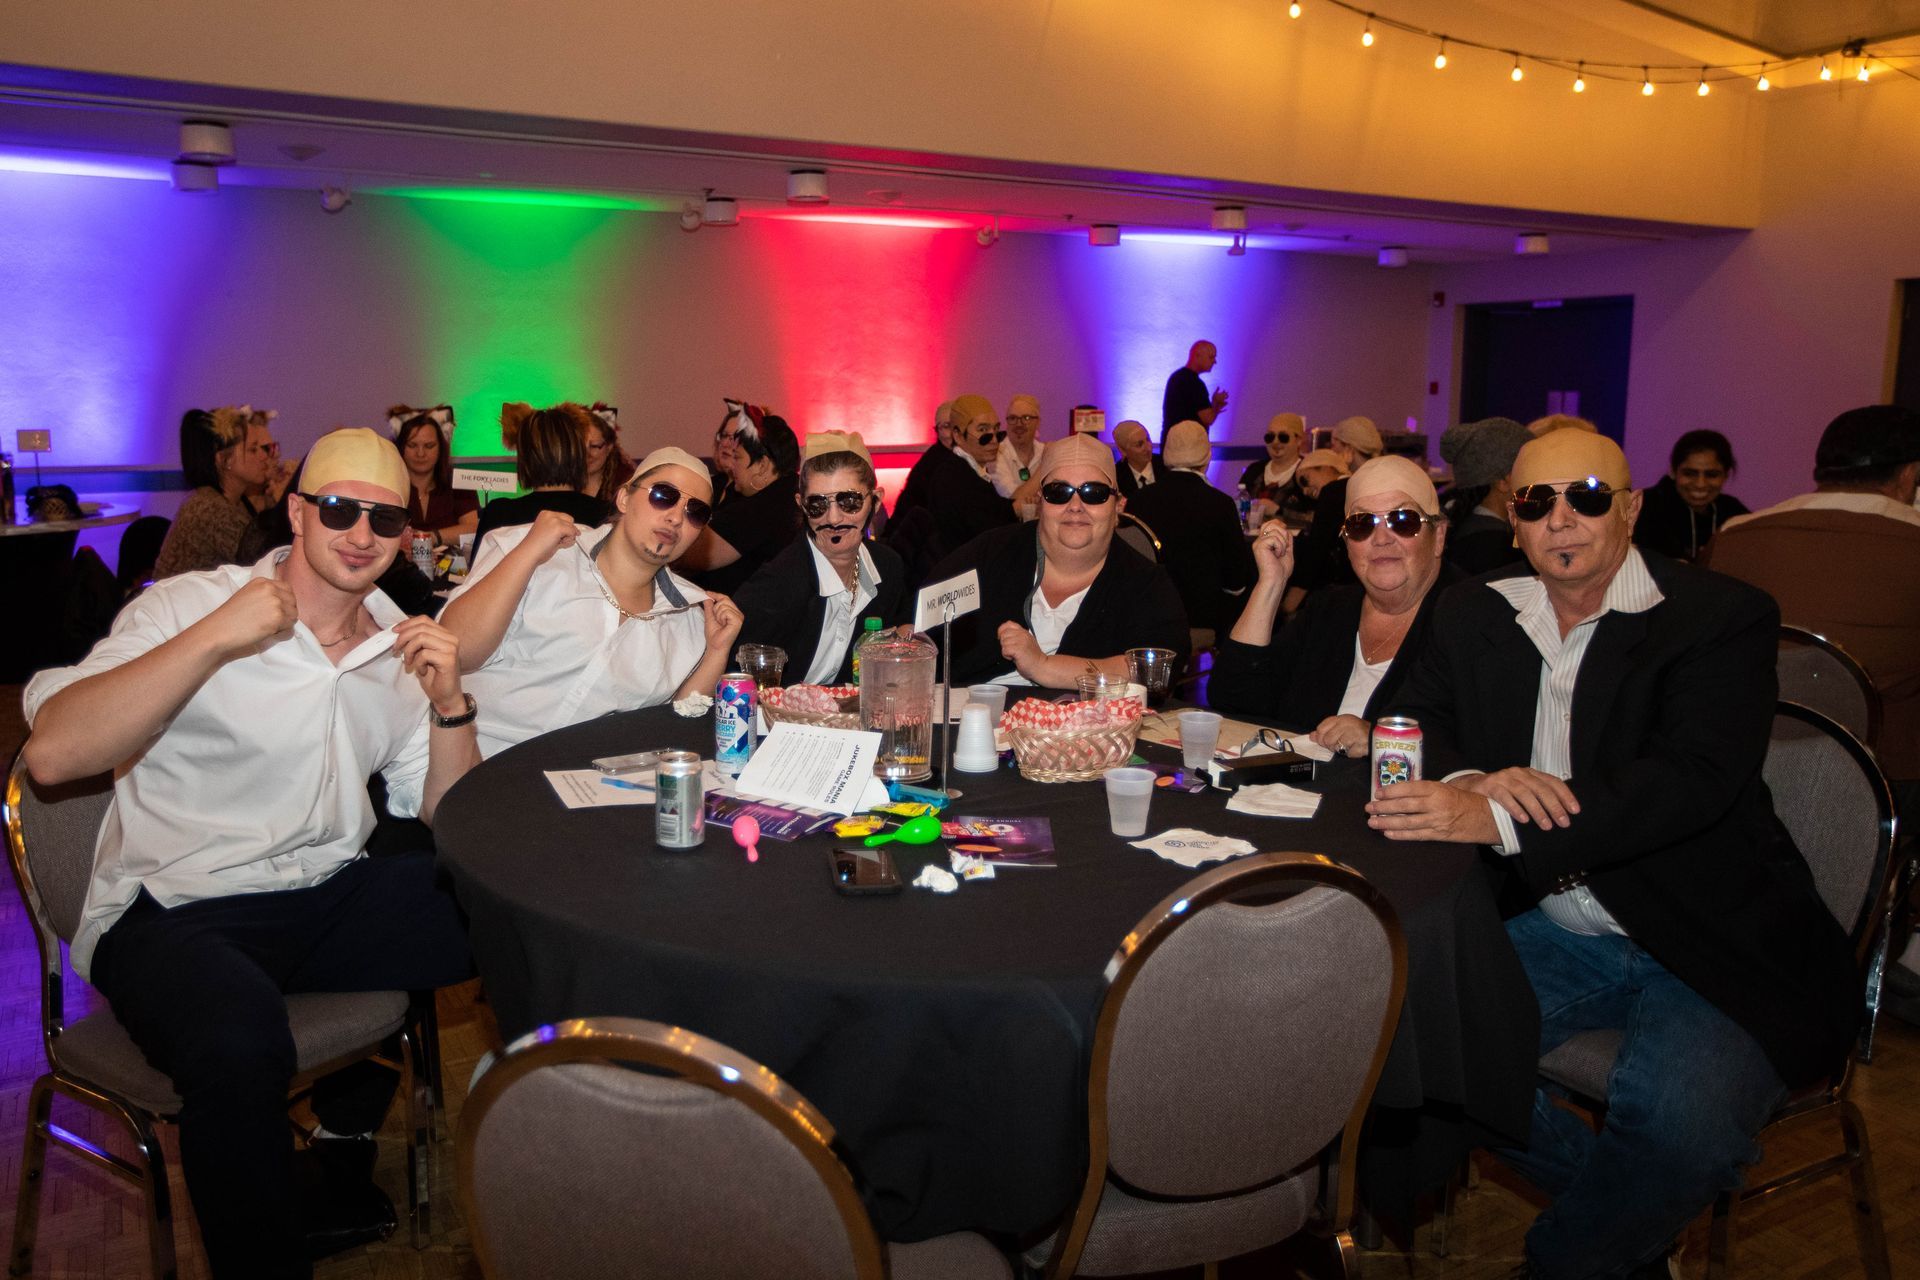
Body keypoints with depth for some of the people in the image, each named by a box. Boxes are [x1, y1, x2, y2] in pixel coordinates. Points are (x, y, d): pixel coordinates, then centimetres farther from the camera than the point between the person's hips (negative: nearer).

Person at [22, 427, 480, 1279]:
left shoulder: (400, 644, 10)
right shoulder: (190, 605, -5)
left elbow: (446, 816, 10)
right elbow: (52, 754, -19)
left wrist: (448, 703, -7)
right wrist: (214, 638, -24)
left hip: (332, 897, 6)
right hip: (175, 912, -5)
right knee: (240, 1045, -38)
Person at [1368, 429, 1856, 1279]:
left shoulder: (1725, 618, -9)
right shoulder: (1475, 615, 9)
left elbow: (1695, 779, -22)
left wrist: (1497, 817, -35)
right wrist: (1471, 778, -19)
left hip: (1712, 949, -5)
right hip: (1552, 933, 5)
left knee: (1681, 1114, -31)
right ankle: (1624, 1209, 5)